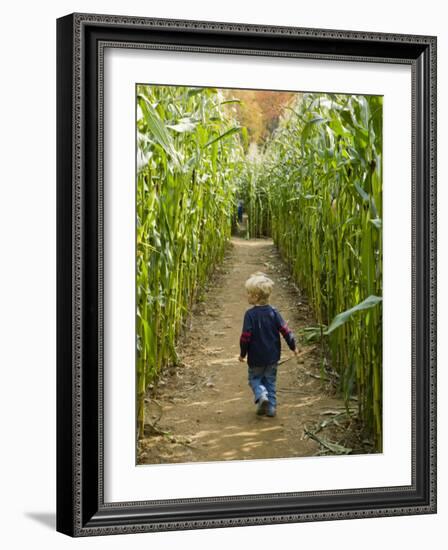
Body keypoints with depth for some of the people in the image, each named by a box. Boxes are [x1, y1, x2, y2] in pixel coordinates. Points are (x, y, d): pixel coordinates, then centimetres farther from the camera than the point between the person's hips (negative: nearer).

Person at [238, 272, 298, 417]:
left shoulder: (250, 314, -17)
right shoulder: (273, 312, -5)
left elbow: (246, 336, -16)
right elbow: (285, 330, -4)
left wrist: (242, 353, -3)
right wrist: (293, 346, 8)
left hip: (256, 357, -4)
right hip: (272, 356, 4)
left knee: (254, 378, 14)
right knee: (270, 380, 16)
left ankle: (261, 395, -13)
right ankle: (271, 407, 14)